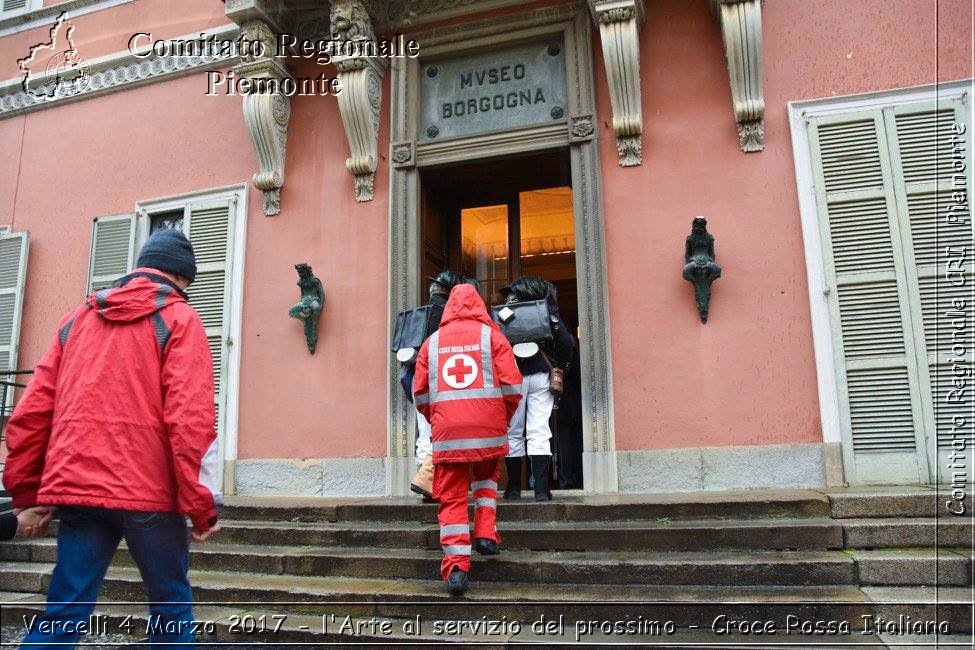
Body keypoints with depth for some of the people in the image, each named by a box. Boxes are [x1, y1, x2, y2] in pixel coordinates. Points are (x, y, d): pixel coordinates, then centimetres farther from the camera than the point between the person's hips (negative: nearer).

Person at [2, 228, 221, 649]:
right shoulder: (179, 318, -2)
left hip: (76, 487, 5)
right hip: (149, 491, -4)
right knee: (171, 606, 10)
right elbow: (189, 419, -13)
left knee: (64, 612, 10)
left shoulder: (78, 317, 14)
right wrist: (200, 506, -9)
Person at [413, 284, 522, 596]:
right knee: (486, 477, 27)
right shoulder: (491, 335, 5)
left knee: (451, 497, 4)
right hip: (489, 429, 0)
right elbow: (512, 384, 0)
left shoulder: (432, 341, 10)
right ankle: (485, 535, 16)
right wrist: (504, 416, 15)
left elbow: (420, 392, 9)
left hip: (446, 430, 0)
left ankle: (456, 567, -4)